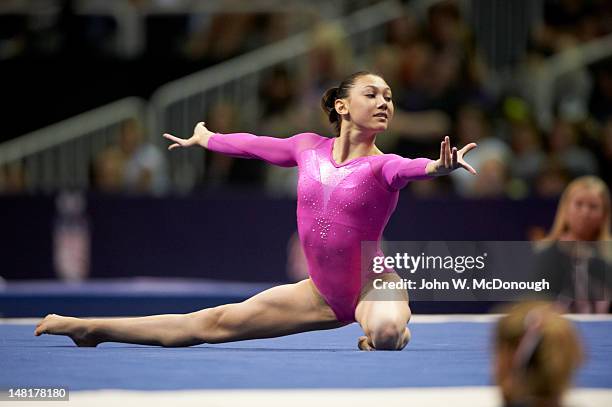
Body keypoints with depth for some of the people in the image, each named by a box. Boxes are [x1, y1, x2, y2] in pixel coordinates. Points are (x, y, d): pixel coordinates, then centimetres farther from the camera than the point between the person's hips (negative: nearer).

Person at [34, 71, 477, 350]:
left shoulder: (384, 165, -14)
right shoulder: (309, 149, 0)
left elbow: (412, 166, -38)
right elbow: (254, 145, 17)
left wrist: (440, 166, -61)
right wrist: (204, 139, 33)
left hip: (373, 285, -4)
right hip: (322, 291, 4)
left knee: (387, 334, -40)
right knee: (215, 322, 7)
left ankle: (375, 325, -2)